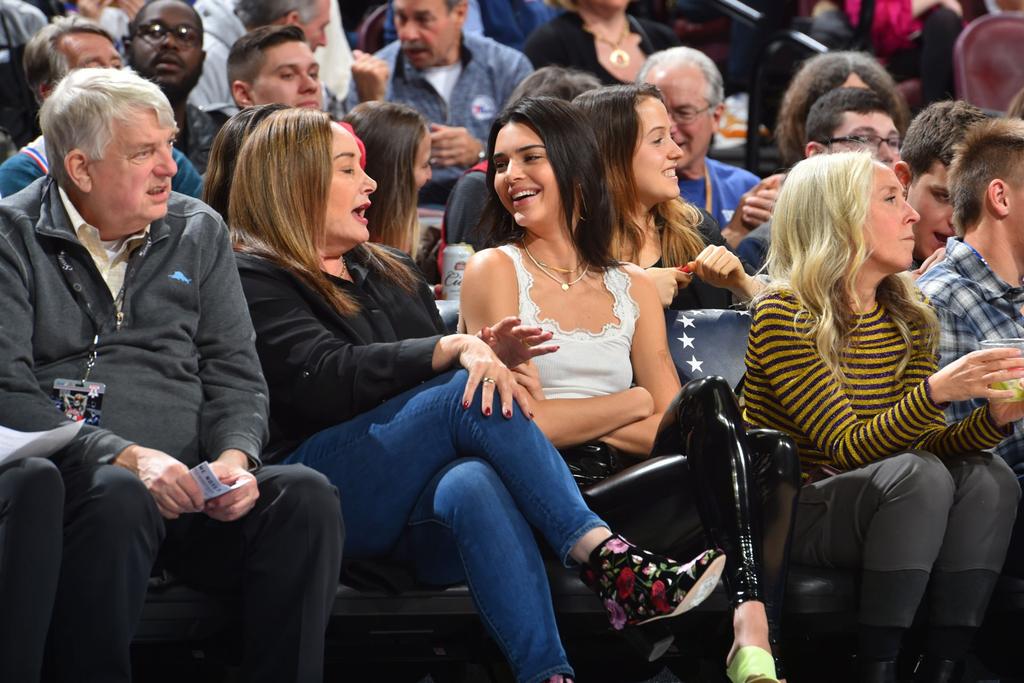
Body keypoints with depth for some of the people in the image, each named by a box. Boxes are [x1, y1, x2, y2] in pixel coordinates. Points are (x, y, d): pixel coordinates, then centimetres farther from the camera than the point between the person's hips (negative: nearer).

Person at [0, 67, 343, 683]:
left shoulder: (199, 233, 18)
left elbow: (236, 376, 15)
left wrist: (234, 457, -8)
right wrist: (125, 457, -19)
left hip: (189, 489, 4)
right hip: (70, 481, -4)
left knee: (306, 495, -25)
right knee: (120, 496, -39)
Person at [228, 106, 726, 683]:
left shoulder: (393, 273, 27)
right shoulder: (256, 282, 2)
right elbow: (328, 381, -13)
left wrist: (487, 354, 3)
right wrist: (454, 350, -18)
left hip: (416, 505, 5)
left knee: (474, 483, -34)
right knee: (472, 397, -27)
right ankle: (608, 560, -32)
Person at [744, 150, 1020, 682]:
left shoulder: (908, 319, 7)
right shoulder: (783, 315, -14)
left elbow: (928, 444, 1)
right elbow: (848, 448, -20)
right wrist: (936, 390, -34)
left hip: (876, 511, 6)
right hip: (788, 516, -6)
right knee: (917, 475, -31)